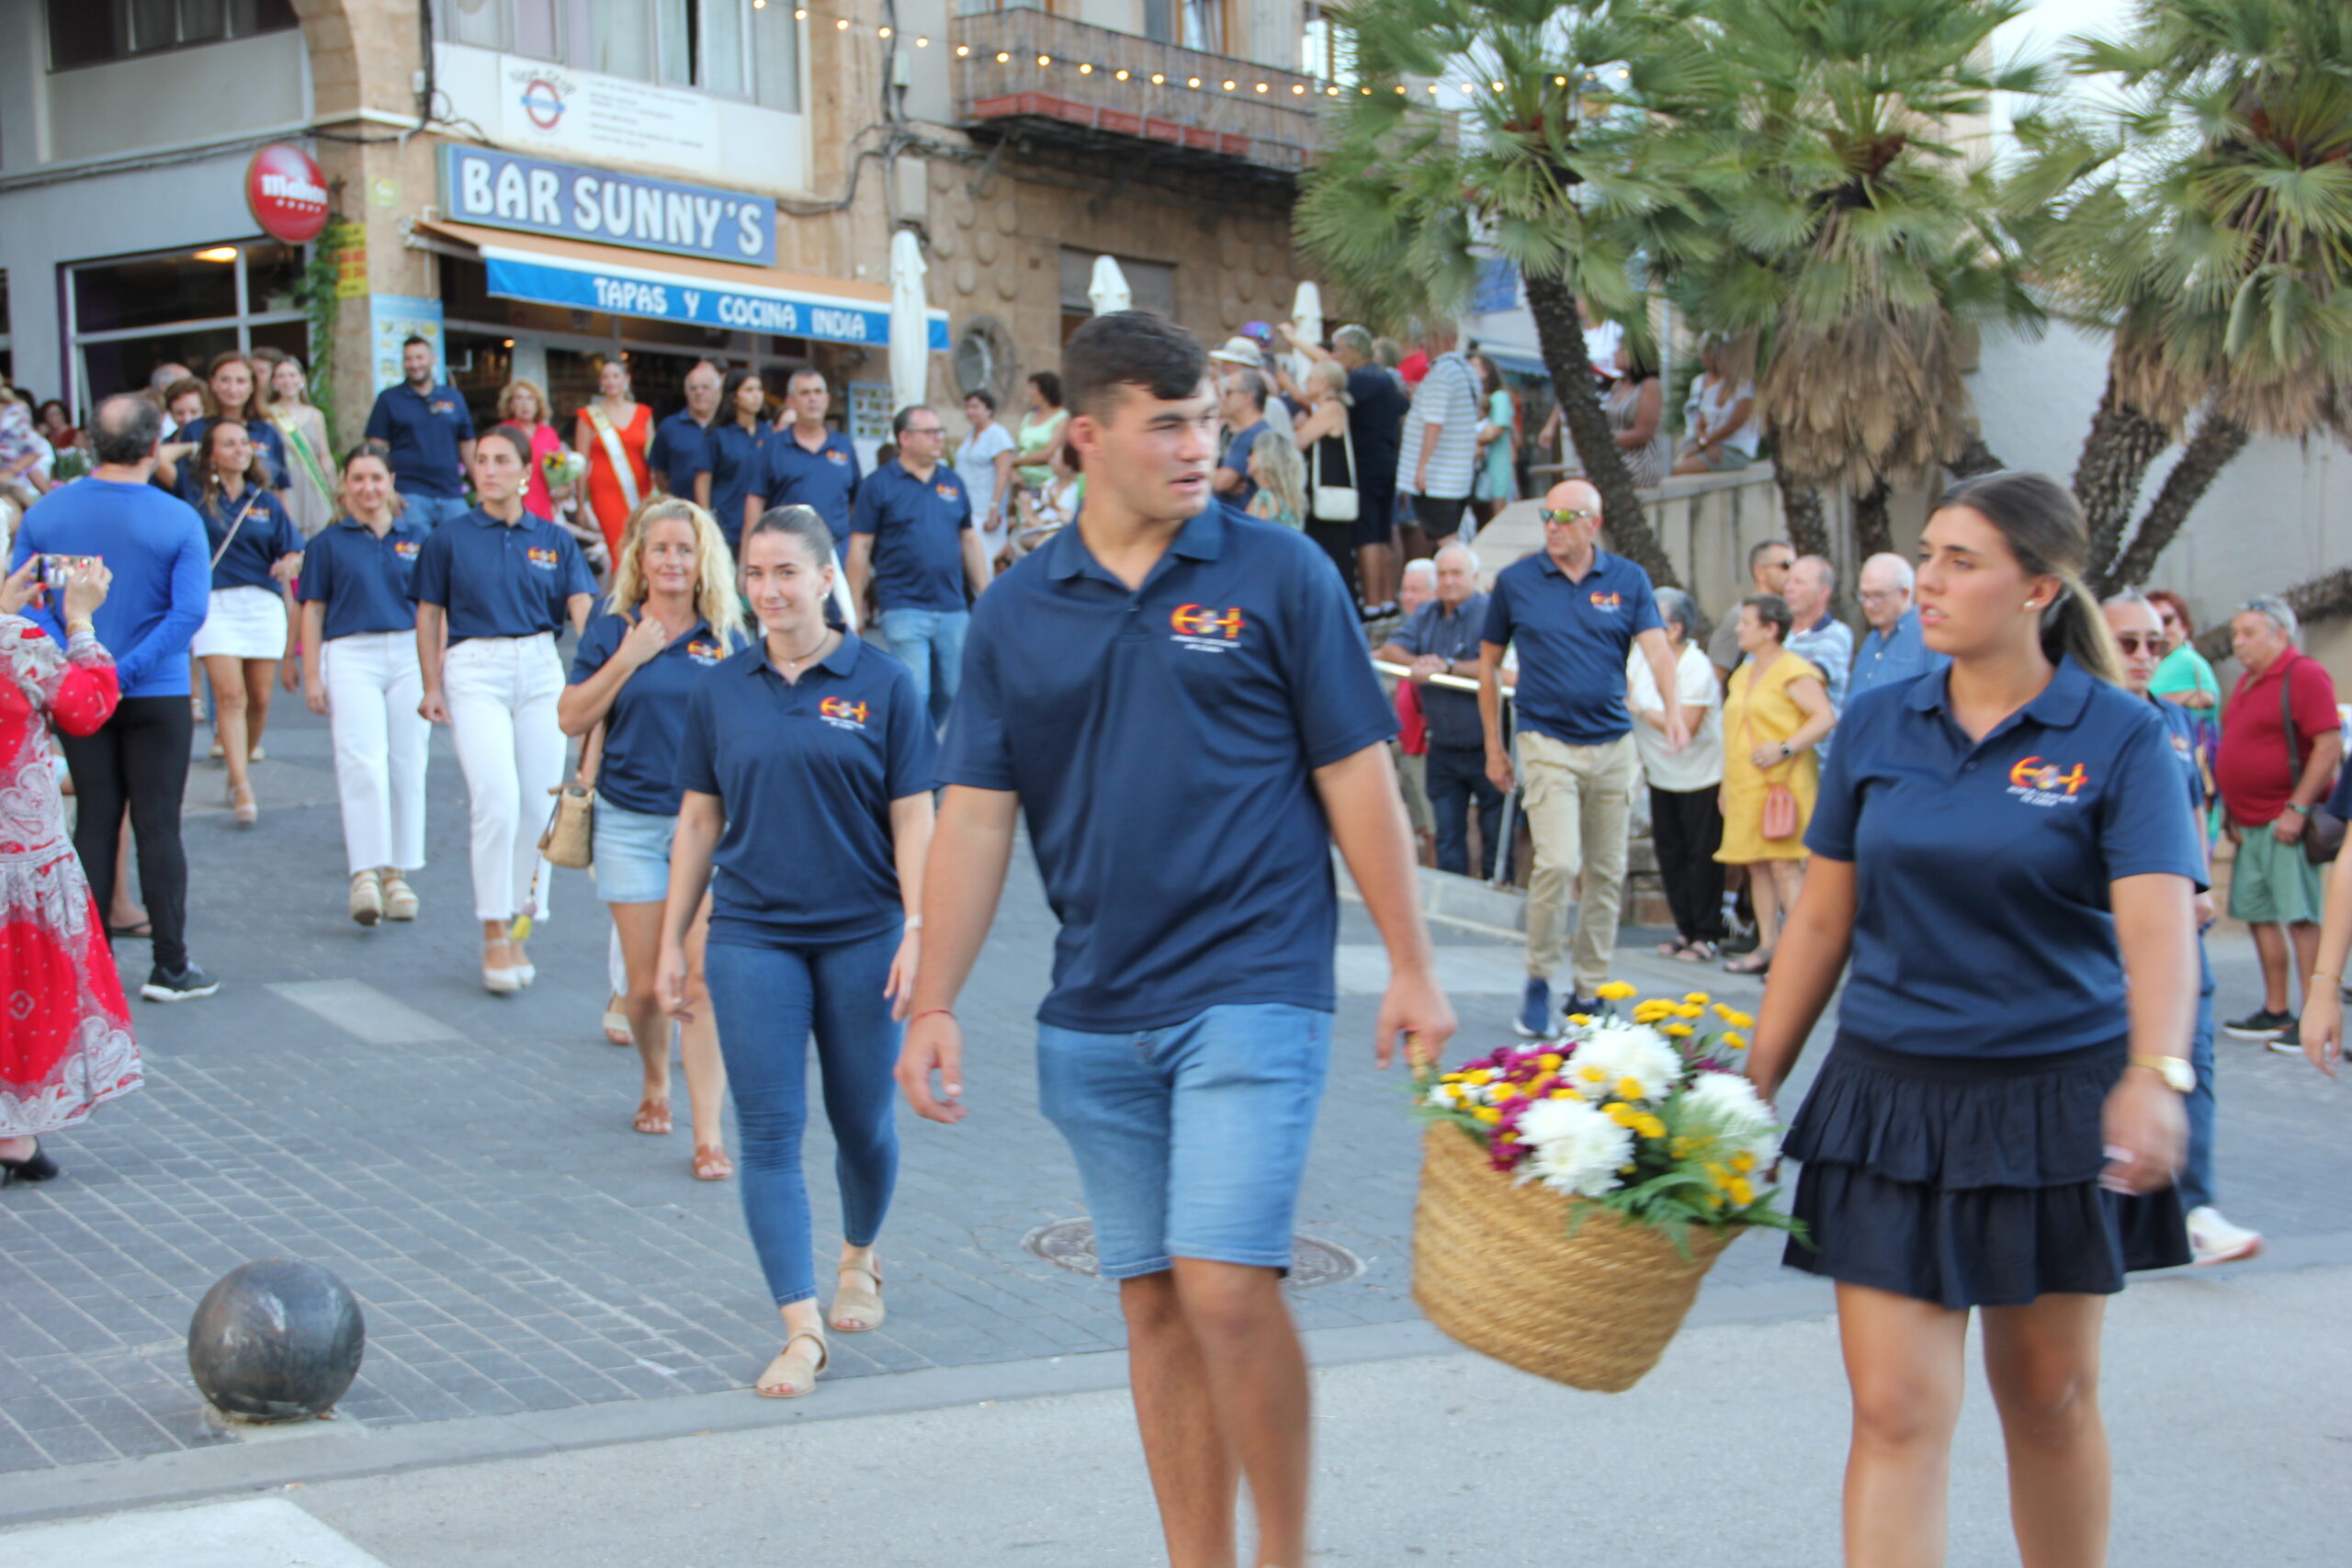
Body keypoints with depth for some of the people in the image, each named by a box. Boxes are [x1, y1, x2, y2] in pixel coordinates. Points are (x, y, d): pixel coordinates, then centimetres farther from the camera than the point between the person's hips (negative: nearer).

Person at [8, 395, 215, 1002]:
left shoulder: (45, 514, -2)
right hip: (157, 699, -3)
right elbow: (189, 611, -20)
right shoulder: (178, 520, -12)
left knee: (94, 823, 11)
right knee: (158, 826, 2)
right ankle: (170, 967, 6)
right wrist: (128, 671, -18)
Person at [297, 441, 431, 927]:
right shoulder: (328, 542, 7)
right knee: (362, 763, -14)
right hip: (350, 655, -2)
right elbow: (313, 612, 7)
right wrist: (312, 676, 0)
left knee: (407, 766, 3)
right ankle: (365, 875, -18)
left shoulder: (418, 537, 11)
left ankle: (396, 874, 13)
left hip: (409, 656, 2)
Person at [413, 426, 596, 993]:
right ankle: (494, 934, -7)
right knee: (497, 798, -16)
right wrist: (431, 686, 0)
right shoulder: (449, 539, 5)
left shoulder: (555, 540, 9)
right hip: (474, 670, -3)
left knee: (537, 802, 2)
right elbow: (429, 615, 8)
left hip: (541, 669, 3)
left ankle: (518, 927, 17)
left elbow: (583, 609, -2)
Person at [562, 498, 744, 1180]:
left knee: (703, 981, -9)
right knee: (645, 986, 5)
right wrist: (627, 659, -12)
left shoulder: (726, 639, 3)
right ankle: (655, 1083, 34)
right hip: (630, 823, 1)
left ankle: (709, 1134, -6)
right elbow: (572, 718, -3)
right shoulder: (612, 630, 2)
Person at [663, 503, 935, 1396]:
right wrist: (672, 944, 9)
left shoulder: (882, 685, -2)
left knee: (863, 1124, 11)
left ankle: (859, 1259, 39)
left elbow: (913, 820, -2)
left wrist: (916, 931, -10)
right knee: (768, 1135, -4)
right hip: (752, 937, 2)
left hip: (862, 936, -1)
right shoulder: (720, 692, 5)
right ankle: (802, 1331, -2)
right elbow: (697, 823, 10)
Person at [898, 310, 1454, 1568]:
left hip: (1251, 988, -4)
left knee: (1226, 1287, -13)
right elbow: (975, 815, 7)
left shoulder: (1277, 574, -1)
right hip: (1096, 1015, 4)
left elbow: (1356, 779, 0)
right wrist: (933, 1006, 3)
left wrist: (1411, 969, -2)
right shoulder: (1017, 613, 7)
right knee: (1152, 1303, 10)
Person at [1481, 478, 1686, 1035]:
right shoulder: (1515, 581, 0)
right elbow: (1488, 663, 9)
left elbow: (1657, 650, -9)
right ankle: (1538, 979, 2)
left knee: (1607, 873, 7)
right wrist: (1493, 746, 8)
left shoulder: (1628, 580, 3)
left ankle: (1588, 991, 18)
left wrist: (1673, 711, -27)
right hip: (1547, 742, -3)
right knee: (1558, 863, -16)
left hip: (1613, 743, 3)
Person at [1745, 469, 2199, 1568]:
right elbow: (1824, 919, 7)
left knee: (2048, 1394, 13)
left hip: (2055, 1100, -2)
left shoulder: (2117, 737, -7)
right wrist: (1756, 1083, 6)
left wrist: (2156, 1075, -37)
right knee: (1896, 1410, -4)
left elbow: (2158, 921, -20)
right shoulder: (1877, 724, 2)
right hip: (1892, 1096, 2)